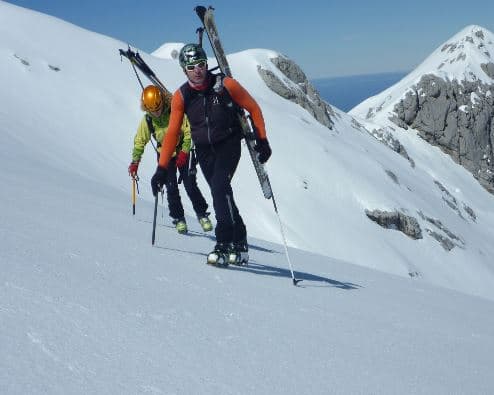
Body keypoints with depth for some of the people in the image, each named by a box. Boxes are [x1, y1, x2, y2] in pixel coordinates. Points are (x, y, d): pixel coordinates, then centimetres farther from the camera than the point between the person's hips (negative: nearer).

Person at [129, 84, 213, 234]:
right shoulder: (147, 120, -6)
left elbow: (189, 131, -14)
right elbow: (140, 141, 4)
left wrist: (184, 152, -22)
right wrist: (135, 162, -2)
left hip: (183, 152, -2)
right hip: (164, 155, 2)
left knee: (190, 185, -8)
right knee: (171, 188, -6)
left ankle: (202, 214, 8)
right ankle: (179, 219, 6)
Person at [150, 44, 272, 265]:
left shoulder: (225, 85, -13)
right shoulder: (181, 96, -5)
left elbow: (253, 109, -1)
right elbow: (172, 133, -2)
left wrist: (262, 140, -4)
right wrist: (162, 168, -6)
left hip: (229, 145, -4)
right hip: (204, 151, 4)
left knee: (219, 187, -23)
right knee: (222, 195, 8)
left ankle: (225, 244, -20)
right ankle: (239, 244, 24)